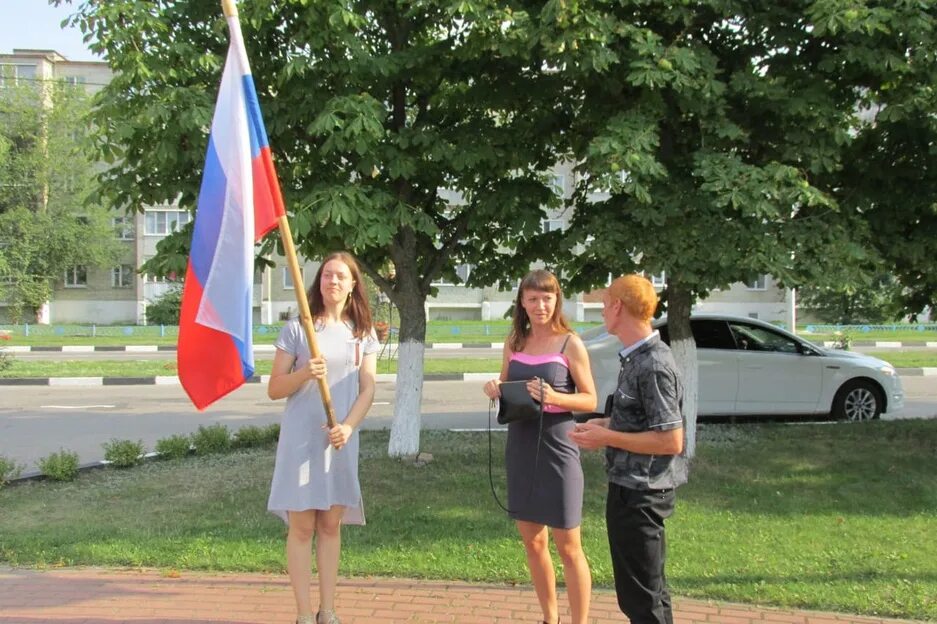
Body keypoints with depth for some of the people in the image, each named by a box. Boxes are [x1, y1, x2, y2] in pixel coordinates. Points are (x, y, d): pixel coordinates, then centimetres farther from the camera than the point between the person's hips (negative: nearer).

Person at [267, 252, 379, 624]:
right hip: (301, 437, -3)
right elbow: (274, 390, -1)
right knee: (302, 525, -1)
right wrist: (304, 374, -21)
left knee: (331, 524, 9)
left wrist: (348, 426, -12)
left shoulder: (363, 333, 8)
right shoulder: (297, 328, -2)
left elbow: (368, 389, 4)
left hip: (341, 440, 3)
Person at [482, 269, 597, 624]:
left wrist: (554, 398, -24)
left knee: (568, 547, 1)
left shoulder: (570, 344, -8)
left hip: (557, 448, -6)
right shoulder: (514, 343, 7)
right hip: (520, 448, 6)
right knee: (532, 541, 15)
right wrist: (494, 391, -5)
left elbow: (590, 400, -6)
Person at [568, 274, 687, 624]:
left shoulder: (653, 365, -21)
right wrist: (607, 423, 5)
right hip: (633, 487, 10)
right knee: (648, 588, 22)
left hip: (639, 493, -10)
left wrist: (607, 438, -19)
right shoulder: (637, 357, 8)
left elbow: (671, 441, -24)